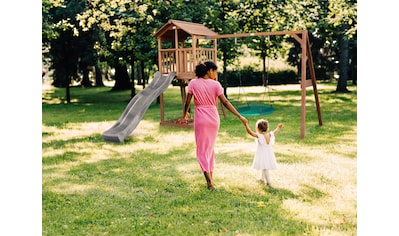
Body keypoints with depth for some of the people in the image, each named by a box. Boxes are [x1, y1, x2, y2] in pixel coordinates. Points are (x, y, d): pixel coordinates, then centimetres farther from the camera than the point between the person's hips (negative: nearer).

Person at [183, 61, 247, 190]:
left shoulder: (193, 83, -5)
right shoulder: (215, 84, -5)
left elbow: (187, 102, -3)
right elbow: (225, 102, -9)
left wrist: (185, 113, 17)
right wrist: (240, 116, -6)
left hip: (200, 118, -2)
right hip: (214, 118, 2)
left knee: (202, 150, 4)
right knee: (210, 147, 19)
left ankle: (209, 180, -8)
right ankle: (210, 177, 25)